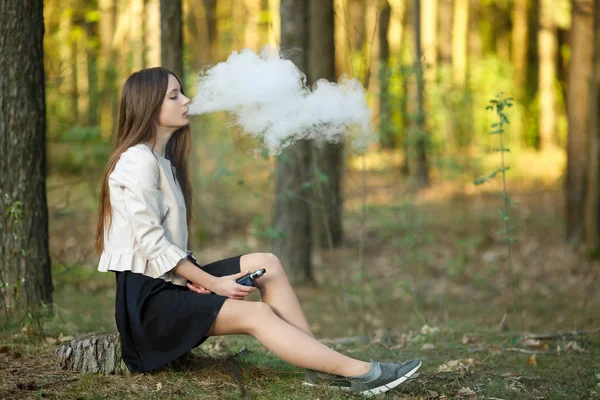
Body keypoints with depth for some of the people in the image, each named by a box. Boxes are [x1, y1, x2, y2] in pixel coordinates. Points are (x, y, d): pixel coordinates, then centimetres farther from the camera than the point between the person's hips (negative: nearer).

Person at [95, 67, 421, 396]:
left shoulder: (161, 159, 16)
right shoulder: (139, 161, -14)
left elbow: (165, 239, 11)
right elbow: (151, 244, -19)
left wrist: (202, 279, -6)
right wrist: (213, 283, -15)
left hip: (171, 282, 9)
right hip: (147, 296, -9)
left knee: (266, 264, -3)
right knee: (256, 314, -21)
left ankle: (321, 366, -12)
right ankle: (362, 373, -23)